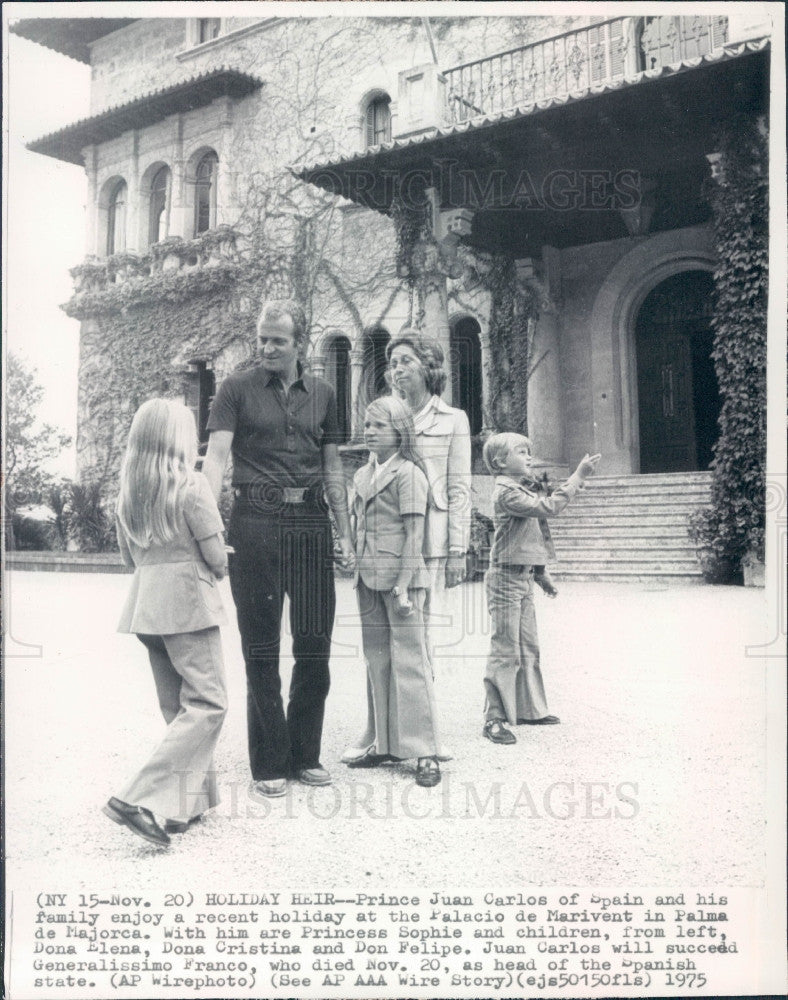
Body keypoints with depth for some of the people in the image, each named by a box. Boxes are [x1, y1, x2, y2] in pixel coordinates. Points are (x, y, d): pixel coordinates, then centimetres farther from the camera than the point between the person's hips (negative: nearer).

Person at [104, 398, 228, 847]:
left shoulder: (128, 491, 10)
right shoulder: (191, 483, -8)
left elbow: (130, 556, 17)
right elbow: (216, 556, -8)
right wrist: (218, 570, 12)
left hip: (146, 602, 7)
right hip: (188, 601, -7)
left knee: (177, 705, 16)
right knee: (207, 704, -5)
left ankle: (191, 800, 19)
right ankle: (142, 799, -13)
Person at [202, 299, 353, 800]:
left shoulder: (322, 393, 13)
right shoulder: (237, 388, 3)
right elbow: (216, 456, -7)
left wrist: (346, 533, 11)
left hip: (311, 521, 3)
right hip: (257, 521, -3)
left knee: (316, 646, 6)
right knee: (261, 650, 2)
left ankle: (305, 754, 22)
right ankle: (269, 765, 13)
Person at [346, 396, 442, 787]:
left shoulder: (408, 473, -7)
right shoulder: (362, 475, 15)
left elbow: (414, 534, -11)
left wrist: (403, 586, -16)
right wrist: (358, 574, 12)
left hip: (400, 577, -7)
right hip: (368, 579, 7)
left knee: (409, 661, -5)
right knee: (377, 661, 12)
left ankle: (424, 751, 2)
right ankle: (384, 743, 23)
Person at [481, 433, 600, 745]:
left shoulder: (521, 491, 16)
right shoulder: (506, 493, -16)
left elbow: (548, 503, 19)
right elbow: (547, 508, -23)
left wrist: (578, 477, 11)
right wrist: (577, 477, -19)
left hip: (523, 578, 10)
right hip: (506, 578, -10)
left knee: (528, 647, 15)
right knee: (505, 650, -7)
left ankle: (527, 709, 26)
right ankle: (494, 718, 0)